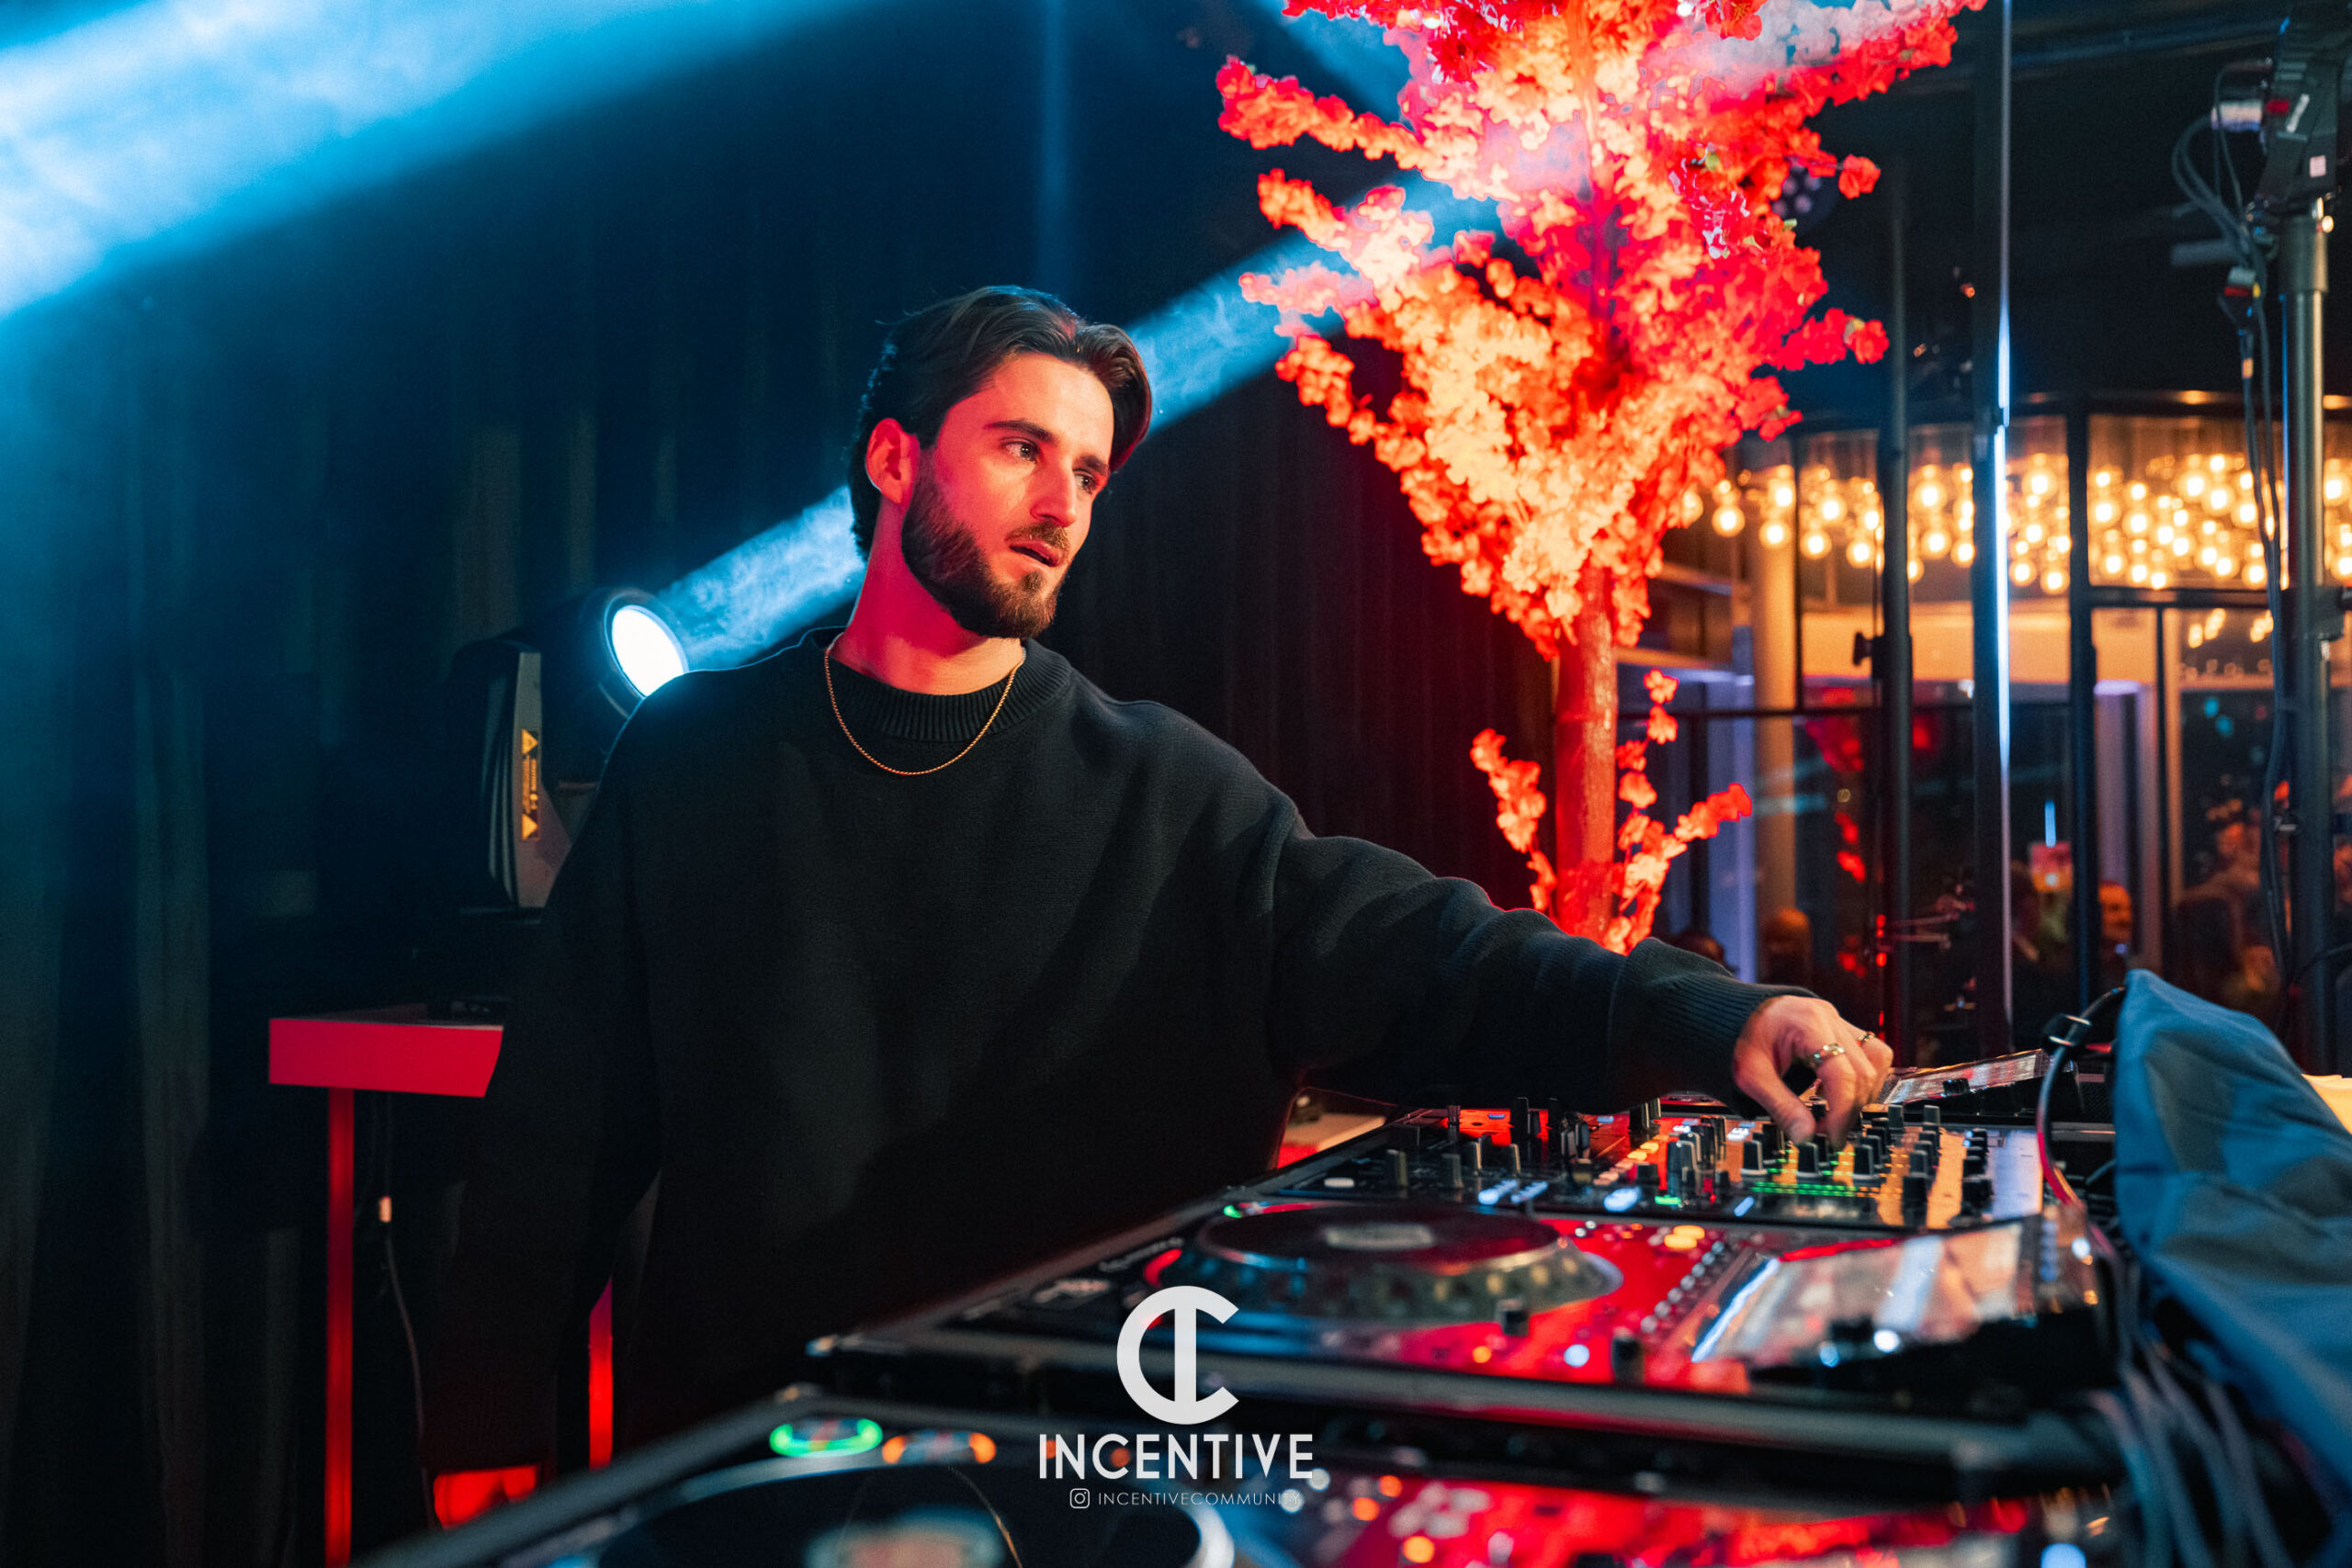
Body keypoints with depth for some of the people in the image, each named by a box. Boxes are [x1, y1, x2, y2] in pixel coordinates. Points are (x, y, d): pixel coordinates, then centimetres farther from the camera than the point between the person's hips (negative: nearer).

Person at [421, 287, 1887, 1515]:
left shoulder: (1162, 795, 0)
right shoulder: (694, 758, 1)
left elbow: (1425, 961, -11)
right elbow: (561, 1113, 2)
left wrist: (1712, 1017, -26)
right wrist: (486, 1428, -1)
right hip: (727, 1440, 1)